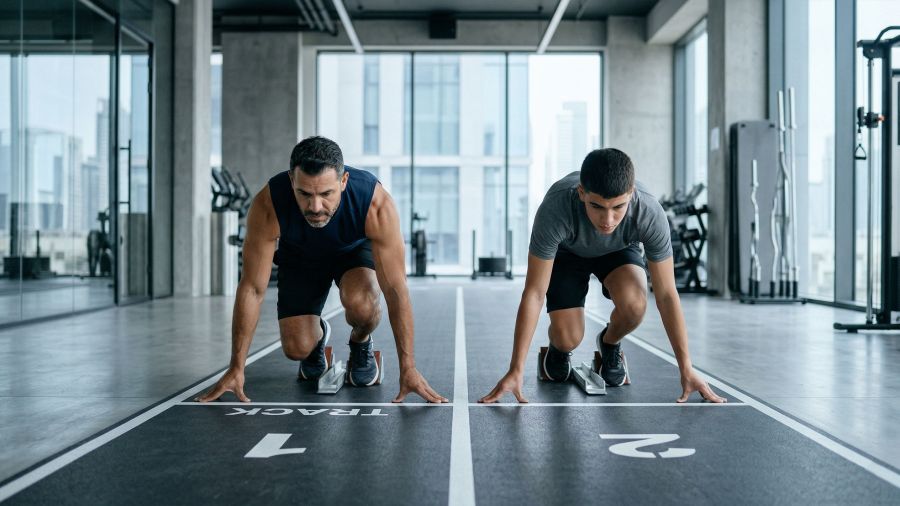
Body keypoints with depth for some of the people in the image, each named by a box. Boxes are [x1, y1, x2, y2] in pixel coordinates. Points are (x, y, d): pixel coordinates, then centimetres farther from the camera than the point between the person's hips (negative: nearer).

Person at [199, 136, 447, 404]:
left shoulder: (377, 204, -40)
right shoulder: (267, 206, -37)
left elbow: (395, 290, -35)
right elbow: (252, 289, -28)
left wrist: (408, 369, -35)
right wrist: (236, 368, -26)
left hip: (355, 250, -1)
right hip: (300, 256, 1)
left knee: (360, 302, -33)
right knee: (296, 349, -11)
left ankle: (361, 343, 2)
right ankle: (318, 334, 26)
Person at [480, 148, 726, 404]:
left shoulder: (650, 213, -38)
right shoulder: (555, 209, -42)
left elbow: (666, 295, -26)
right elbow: (534, 294, -34)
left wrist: (686, 370, -25)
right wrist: (515, 371, -34)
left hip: (620, 250, 1)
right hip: (566, 251, -1)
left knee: (634, 304, -30)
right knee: (568, 338, -19)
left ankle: (610, 344, 5)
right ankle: (558, 349, 19)